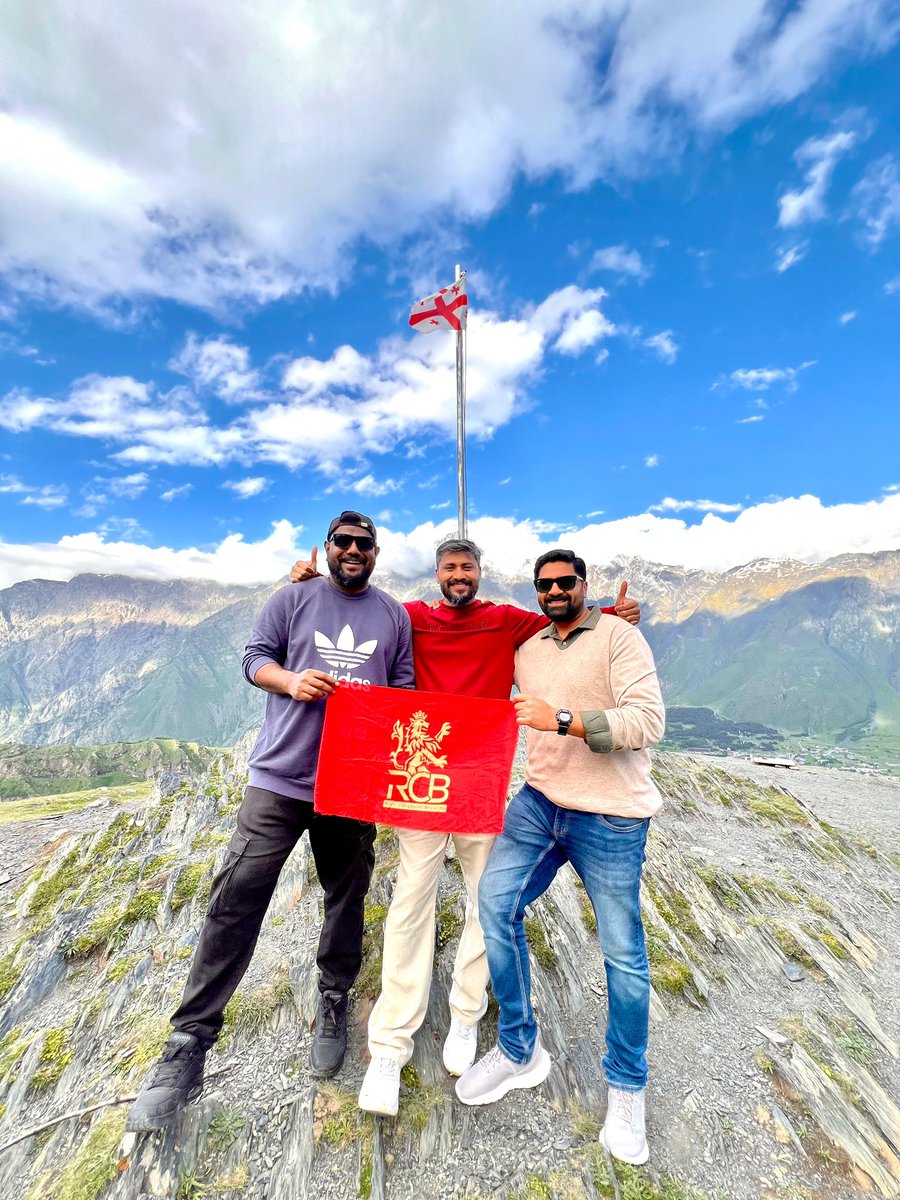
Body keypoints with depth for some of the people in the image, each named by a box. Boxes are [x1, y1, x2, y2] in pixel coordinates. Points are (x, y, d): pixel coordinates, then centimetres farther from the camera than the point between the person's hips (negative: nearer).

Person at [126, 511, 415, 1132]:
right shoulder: (293, 599, 4)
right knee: (237, 899, -2)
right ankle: (190, 1045, 19)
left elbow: (405, 689, 10)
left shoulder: (395, 616, 8)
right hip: (279, 777, -2)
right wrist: (290, 680, -16)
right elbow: (255, 658, 4)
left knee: (347, 898, 16)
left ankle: (334, 1003, 40)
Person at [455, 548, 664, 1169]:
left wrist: (562, 719, -26)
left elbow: (648, 721, -19)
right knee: (496, 901, -6)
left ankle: (627, 1089, 36)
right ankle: (520, 1052, 20)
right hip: (540, 802, 5)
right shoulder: (526, 650, 11)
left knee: (625, 955, 6)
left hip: (611, 818, -4)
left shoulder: (619, 635, -7)